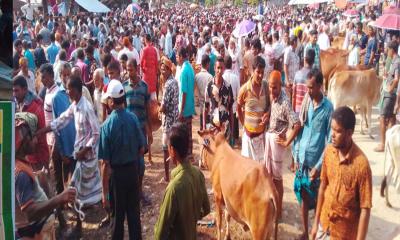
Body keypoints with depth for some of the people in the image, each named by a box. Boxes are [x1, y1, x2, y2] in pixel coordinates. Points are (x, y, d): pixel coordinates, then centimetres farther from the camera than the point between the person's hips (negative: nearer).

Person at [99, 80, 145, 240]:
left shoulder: (107, 125, -18)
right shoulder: (133, 118, -9)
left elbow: (106, 163, -16)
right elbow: (141, 150, -1)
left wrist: (104, 192, -10)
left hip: (116, 173, -3)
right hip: (133, 170, 3)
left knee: (117, 214, 13)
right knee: (134, 211, 16)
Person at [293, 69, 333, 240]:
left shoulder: (328, 108, -13)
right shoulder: (305, 102, 1)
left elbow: (329, 140, -12)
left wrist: (319, 166, -14)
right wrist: (296, 155, 4)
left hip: (316, 162, -4)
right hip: (302, 159, 4)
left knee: (317, 200, 9)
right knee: (303, 197, 14)